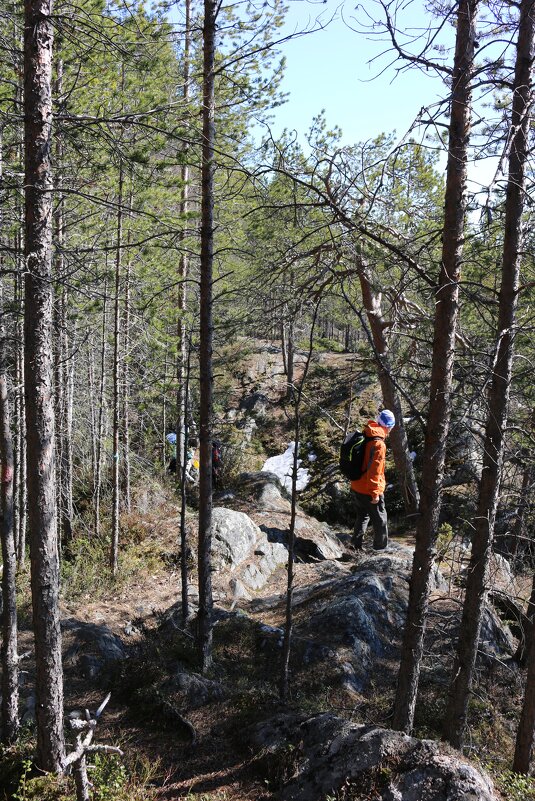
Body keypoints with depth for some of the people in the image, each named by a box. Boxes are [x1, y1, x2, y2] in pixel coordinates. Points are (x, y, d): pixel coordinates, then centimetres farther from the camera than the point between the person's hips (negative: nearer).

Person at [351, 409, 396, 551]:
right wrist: (375, 493, -19)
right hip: (369, 491, -8)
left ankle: (356, 546, 28)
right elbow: (374, 471, -25)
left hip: (356, 487, 8)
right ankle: (380, 549, 18)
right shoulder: (379, 444, -23)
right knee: (380, 522, 9)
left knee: (362, 517, 24)